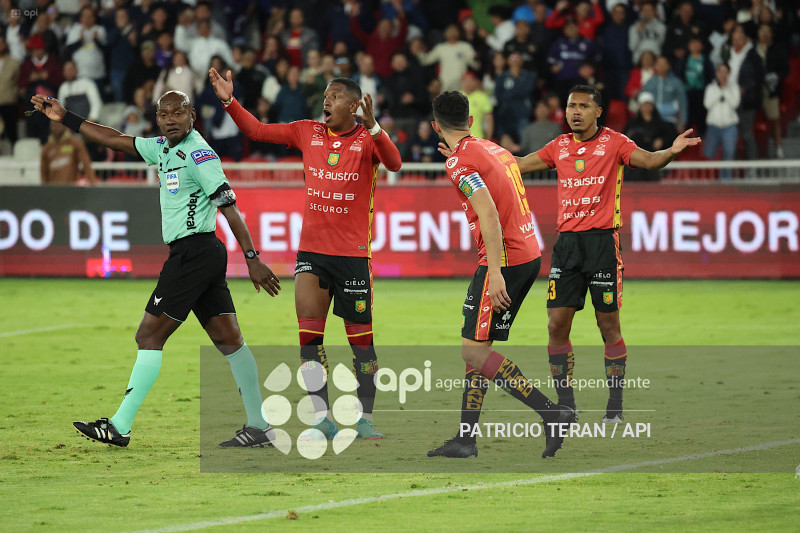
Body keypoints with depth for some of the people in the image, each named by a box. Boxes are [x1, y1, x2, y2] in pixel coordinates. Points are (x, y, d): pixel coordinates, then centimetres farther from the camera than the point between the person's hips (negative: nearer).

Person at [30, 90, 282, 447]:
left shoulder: (198, 153, -12)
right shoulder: (164, 148, 15)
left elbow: (229, 207, -16)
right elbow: (116, 141, 24)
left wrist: (252, 259, -20)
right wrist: (65, 119, 24)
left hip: (193, 252, -9)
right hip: (204, 256, 9)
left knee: (150, 336, -6)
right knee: (228, 339, 6)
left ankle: (120, 427, -4)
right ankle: (259, 427, 6)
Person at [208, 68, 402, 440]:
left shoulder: (367, 140, -5)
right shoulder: (308, 133, 6)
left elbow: (394, 164, -24)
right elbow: (257, 131, 11)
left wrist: (372, 127, -39)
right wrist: (229, 102, -3)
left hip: (353, 252, -3)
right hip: (311, 249, 3)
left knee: (361, 338, 3)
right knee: (309, 330, -11)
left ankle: (365, 419, 14)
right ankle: (322, 417, -8)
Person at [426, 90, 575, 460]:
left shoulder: (460, 161, -12)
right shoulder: (495, 149, 14)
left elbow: (489, 214, -23)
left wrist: (495, 272, -27)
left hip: (504, 258, -9)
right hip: (529, 253, 9)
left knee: (474, 351, -8)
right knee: (477, 347, 12)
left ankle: (552, 414, -14)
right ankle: (466, 438, 12)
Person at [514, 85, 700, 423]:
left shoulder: (613, 142, 1)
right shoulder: (559, 147, 13)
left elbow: (648, 160, -11)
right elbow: (517, 165, 21)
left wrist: (672, 151, -32)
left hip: (602, 240, -4)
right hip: (567, 240, 4)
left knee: (608, 325, -3)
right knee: (557, 324, -1)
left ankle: (615, 407, 4)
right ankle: (565, 405, 8)